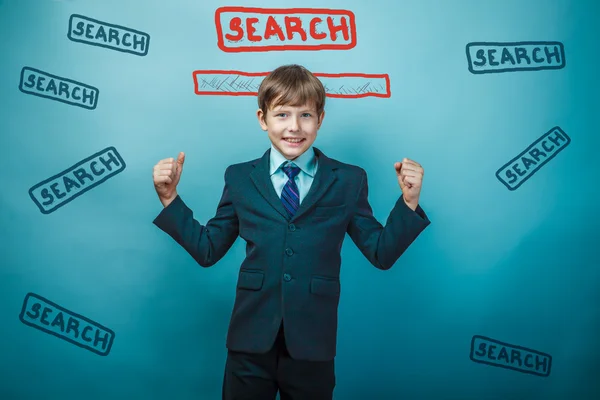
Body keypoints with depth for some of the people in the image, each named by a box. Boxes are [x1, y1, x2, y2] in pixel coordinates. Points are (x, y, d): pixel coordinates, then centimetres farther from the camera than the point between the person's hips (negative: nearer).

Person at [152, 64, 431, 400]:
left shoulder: (349, 181, -1)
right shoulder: (240, 178, 3)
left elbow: (381, 253, -1)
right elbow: (207, 249, 5)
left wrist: (408, 202, -13)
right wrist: (170, 198, -2)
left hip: (312, 346, 0)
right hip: (250, 344, 1)